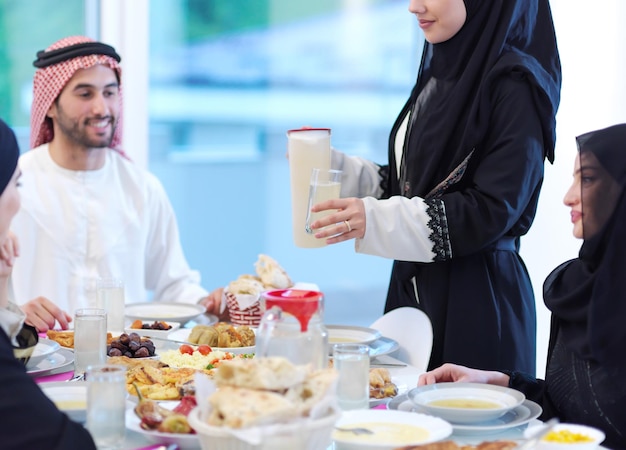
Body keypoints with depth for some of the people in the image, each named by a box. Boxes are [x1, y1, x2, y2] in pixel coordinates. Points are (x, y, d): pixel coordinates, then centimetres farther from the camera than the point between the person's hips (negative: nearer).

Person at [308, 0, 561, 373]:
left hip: (475, 300, -7)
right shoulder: (442, 73, 11)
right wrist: (334, 167, 1)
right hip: (413, 285, 7)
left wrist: (377, 220, -22)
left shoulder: (514, 86, -13)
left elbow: (493, 210, -19)